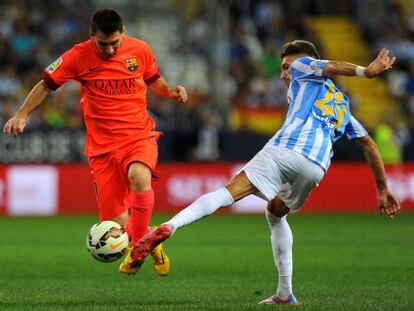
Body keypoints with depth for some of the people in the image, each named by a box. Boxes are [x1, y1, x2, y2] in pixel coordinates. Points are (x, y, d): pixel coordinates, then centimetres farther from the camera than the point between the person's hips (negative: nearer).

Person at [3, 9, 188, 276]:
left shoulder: (140, 50, 0)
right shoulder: (79, 56, -5)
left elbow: (154, 81, 19)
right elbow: (47, 84, 6)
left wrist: (170, 92, -2)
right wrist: (23, 114, -4)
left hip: (139, 134, 0)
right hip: (102, 144, 0)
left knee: (138, 177, -36)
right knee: (116, 224, -4)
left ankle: (140, 242, -15)